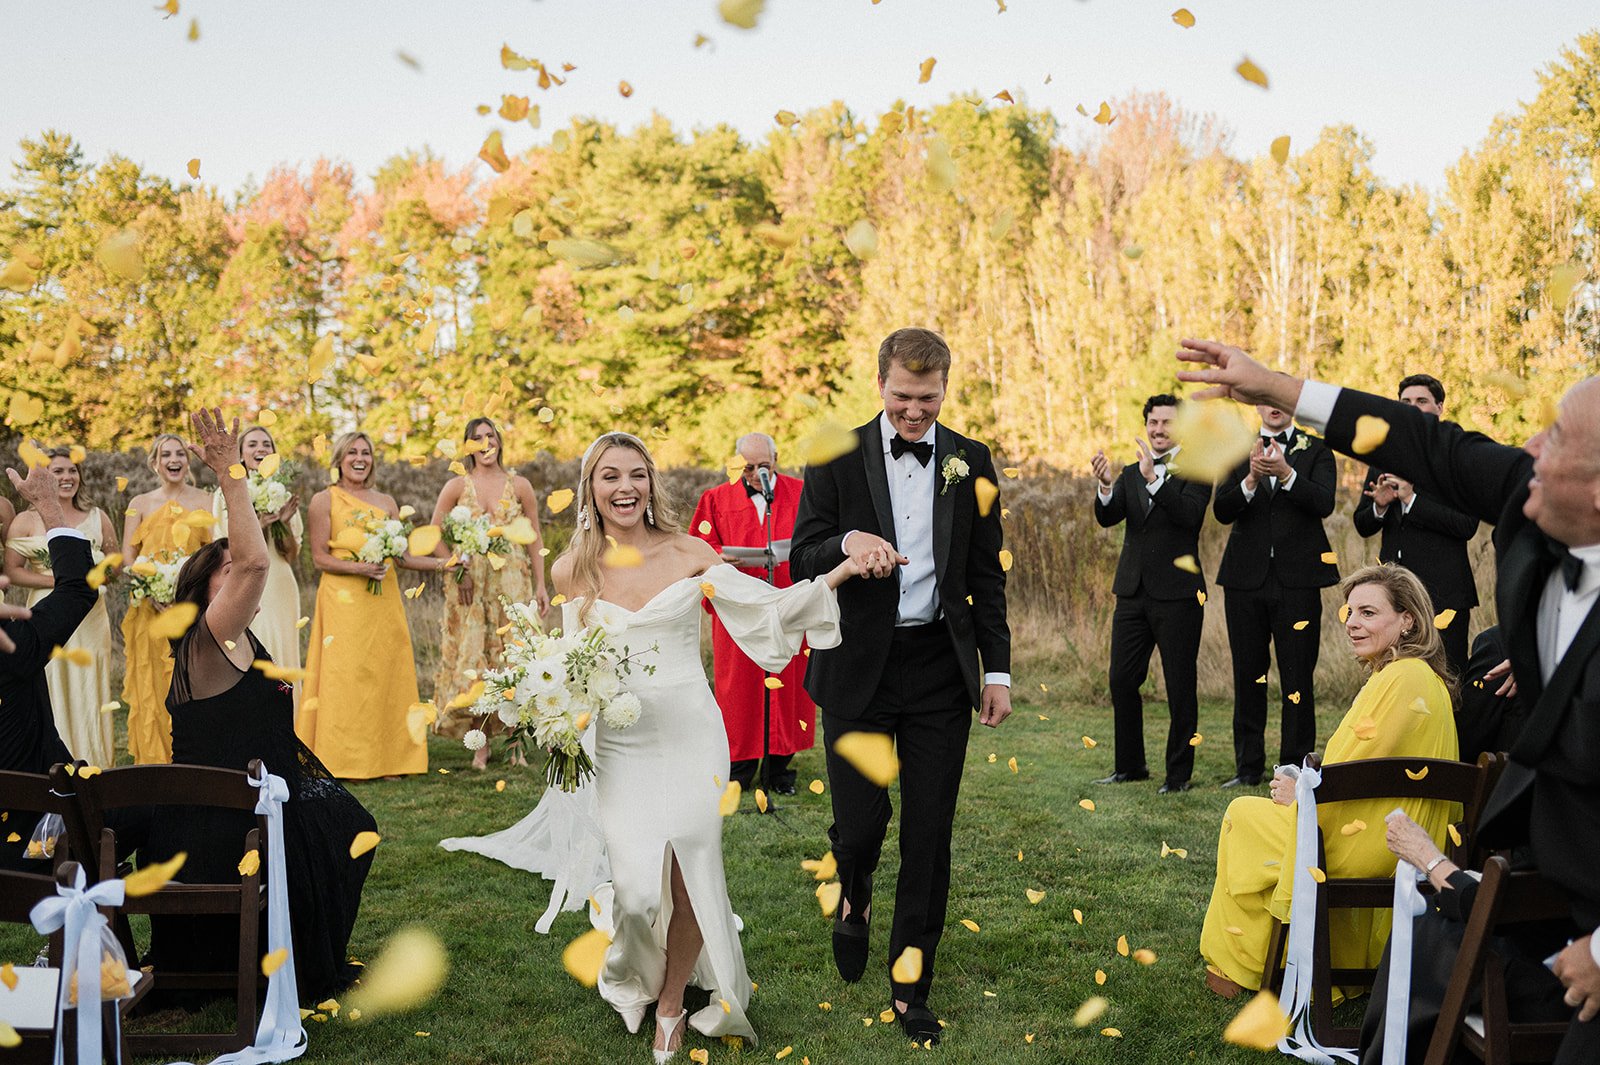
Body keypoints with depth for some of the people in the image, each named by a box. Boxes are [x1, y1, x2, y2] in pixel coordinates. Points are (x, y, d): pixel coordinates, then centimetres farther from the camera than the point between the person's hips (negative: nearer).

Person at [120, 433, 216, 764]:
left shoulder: (203, 501, 7)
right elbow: (128, 557, 1)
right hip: (151, 606, 1)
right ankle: (152, 758, 8)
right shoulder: (140, 503, 8)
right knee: (151, 684, 1)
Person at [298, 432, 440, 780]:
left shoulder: (386, 502, 15)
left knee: (386, 674, 2)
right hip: (344, 600, -4)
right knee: (345, 676, -6)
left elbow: (402, 555, 11)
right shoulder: (324, 500, 3)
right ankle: (344, 762, -1)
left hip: (384, 600, 4)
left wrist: (442, 564, -2)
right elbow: (320, 556, -2)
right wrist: (358, 568, -17)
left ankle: (383, 759, 8)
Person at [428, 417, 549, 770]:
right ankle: (481, 743, 8)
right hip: (469, 582, 0)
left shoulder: (519, 485, 5)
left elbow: (535, 538, 6)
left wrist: (540, 585, 1)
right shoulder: (456, 486, 3)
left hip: (512, 581, 0)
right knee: (471, 658, 0)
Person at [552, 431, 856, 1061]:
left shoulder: (688, 554, -4)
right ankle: (632, 979, 29)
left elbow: (766, 608, -3)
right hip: (617, 743, 1)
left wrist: (845, 568, -12)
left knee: (689, 870, -1)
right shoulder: (572, 571, 2)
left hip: (689, 733, 0)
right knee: (635, 883, -7)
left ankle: (672, 1001, 27)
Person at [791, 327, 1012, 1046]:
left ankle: (911, 986, 20)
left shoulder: (970, 462, 5)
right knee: (860, 819, -1)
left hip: (940, 669, 2)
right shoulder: (837, 458, -1)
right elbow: (801, 561, -5)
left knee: (930, 831, 5)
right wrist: (847, 542, -26)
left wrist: (997, 669, 5)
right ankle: (854, 898, 36)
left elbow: (985, 575, 9)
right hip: (857, 666, -2)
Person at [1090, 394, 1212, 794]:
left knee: (1180, 687, 2)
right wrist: (1105, 487, -22)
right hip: (1133, 592, 5)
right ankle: (1129, 765, 23)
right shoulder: (1131, 473, 12)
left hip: (1177, 595, -5)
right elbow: (1108, 518, -2)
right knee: (1122, 681, 9)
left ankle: (1180, 773, 12)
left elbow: (1190, 514, -20)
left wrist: (1153, 478, -28)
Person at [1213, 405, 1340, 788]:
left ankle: (1296, 767, 8)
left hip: (1296, 578, -2)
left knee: (1298, 678, 0)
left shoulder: (1316, 451, 4)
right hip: (1246, 577, 2)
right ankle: (1248, 767, 18)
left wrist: (1286, 473, -26)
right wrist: (1251, 479, -20)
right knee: (1248, 676, 9)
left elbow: (1324, 503, -12)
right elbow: (1222, 511, -2)